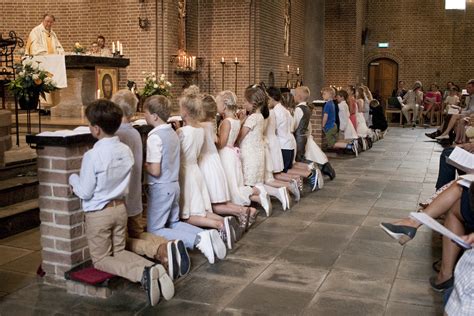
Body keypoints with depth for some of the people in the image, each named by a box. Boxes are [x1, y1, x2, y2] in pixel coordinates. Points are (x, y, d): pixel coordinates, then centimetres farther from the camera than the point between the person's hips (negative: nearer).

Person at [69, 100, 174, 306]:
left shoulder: (92, 155, -22)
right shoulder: (126, 151, -3)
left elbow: (85, 193, -15)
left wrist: (73, 178, 4)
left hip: (98, 213, -6)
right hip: (120, 208, 6)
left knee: (100, 260, 10)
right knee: (119, 252, 22)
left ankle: (143, 273, -19)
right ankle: (153, 269, -8)